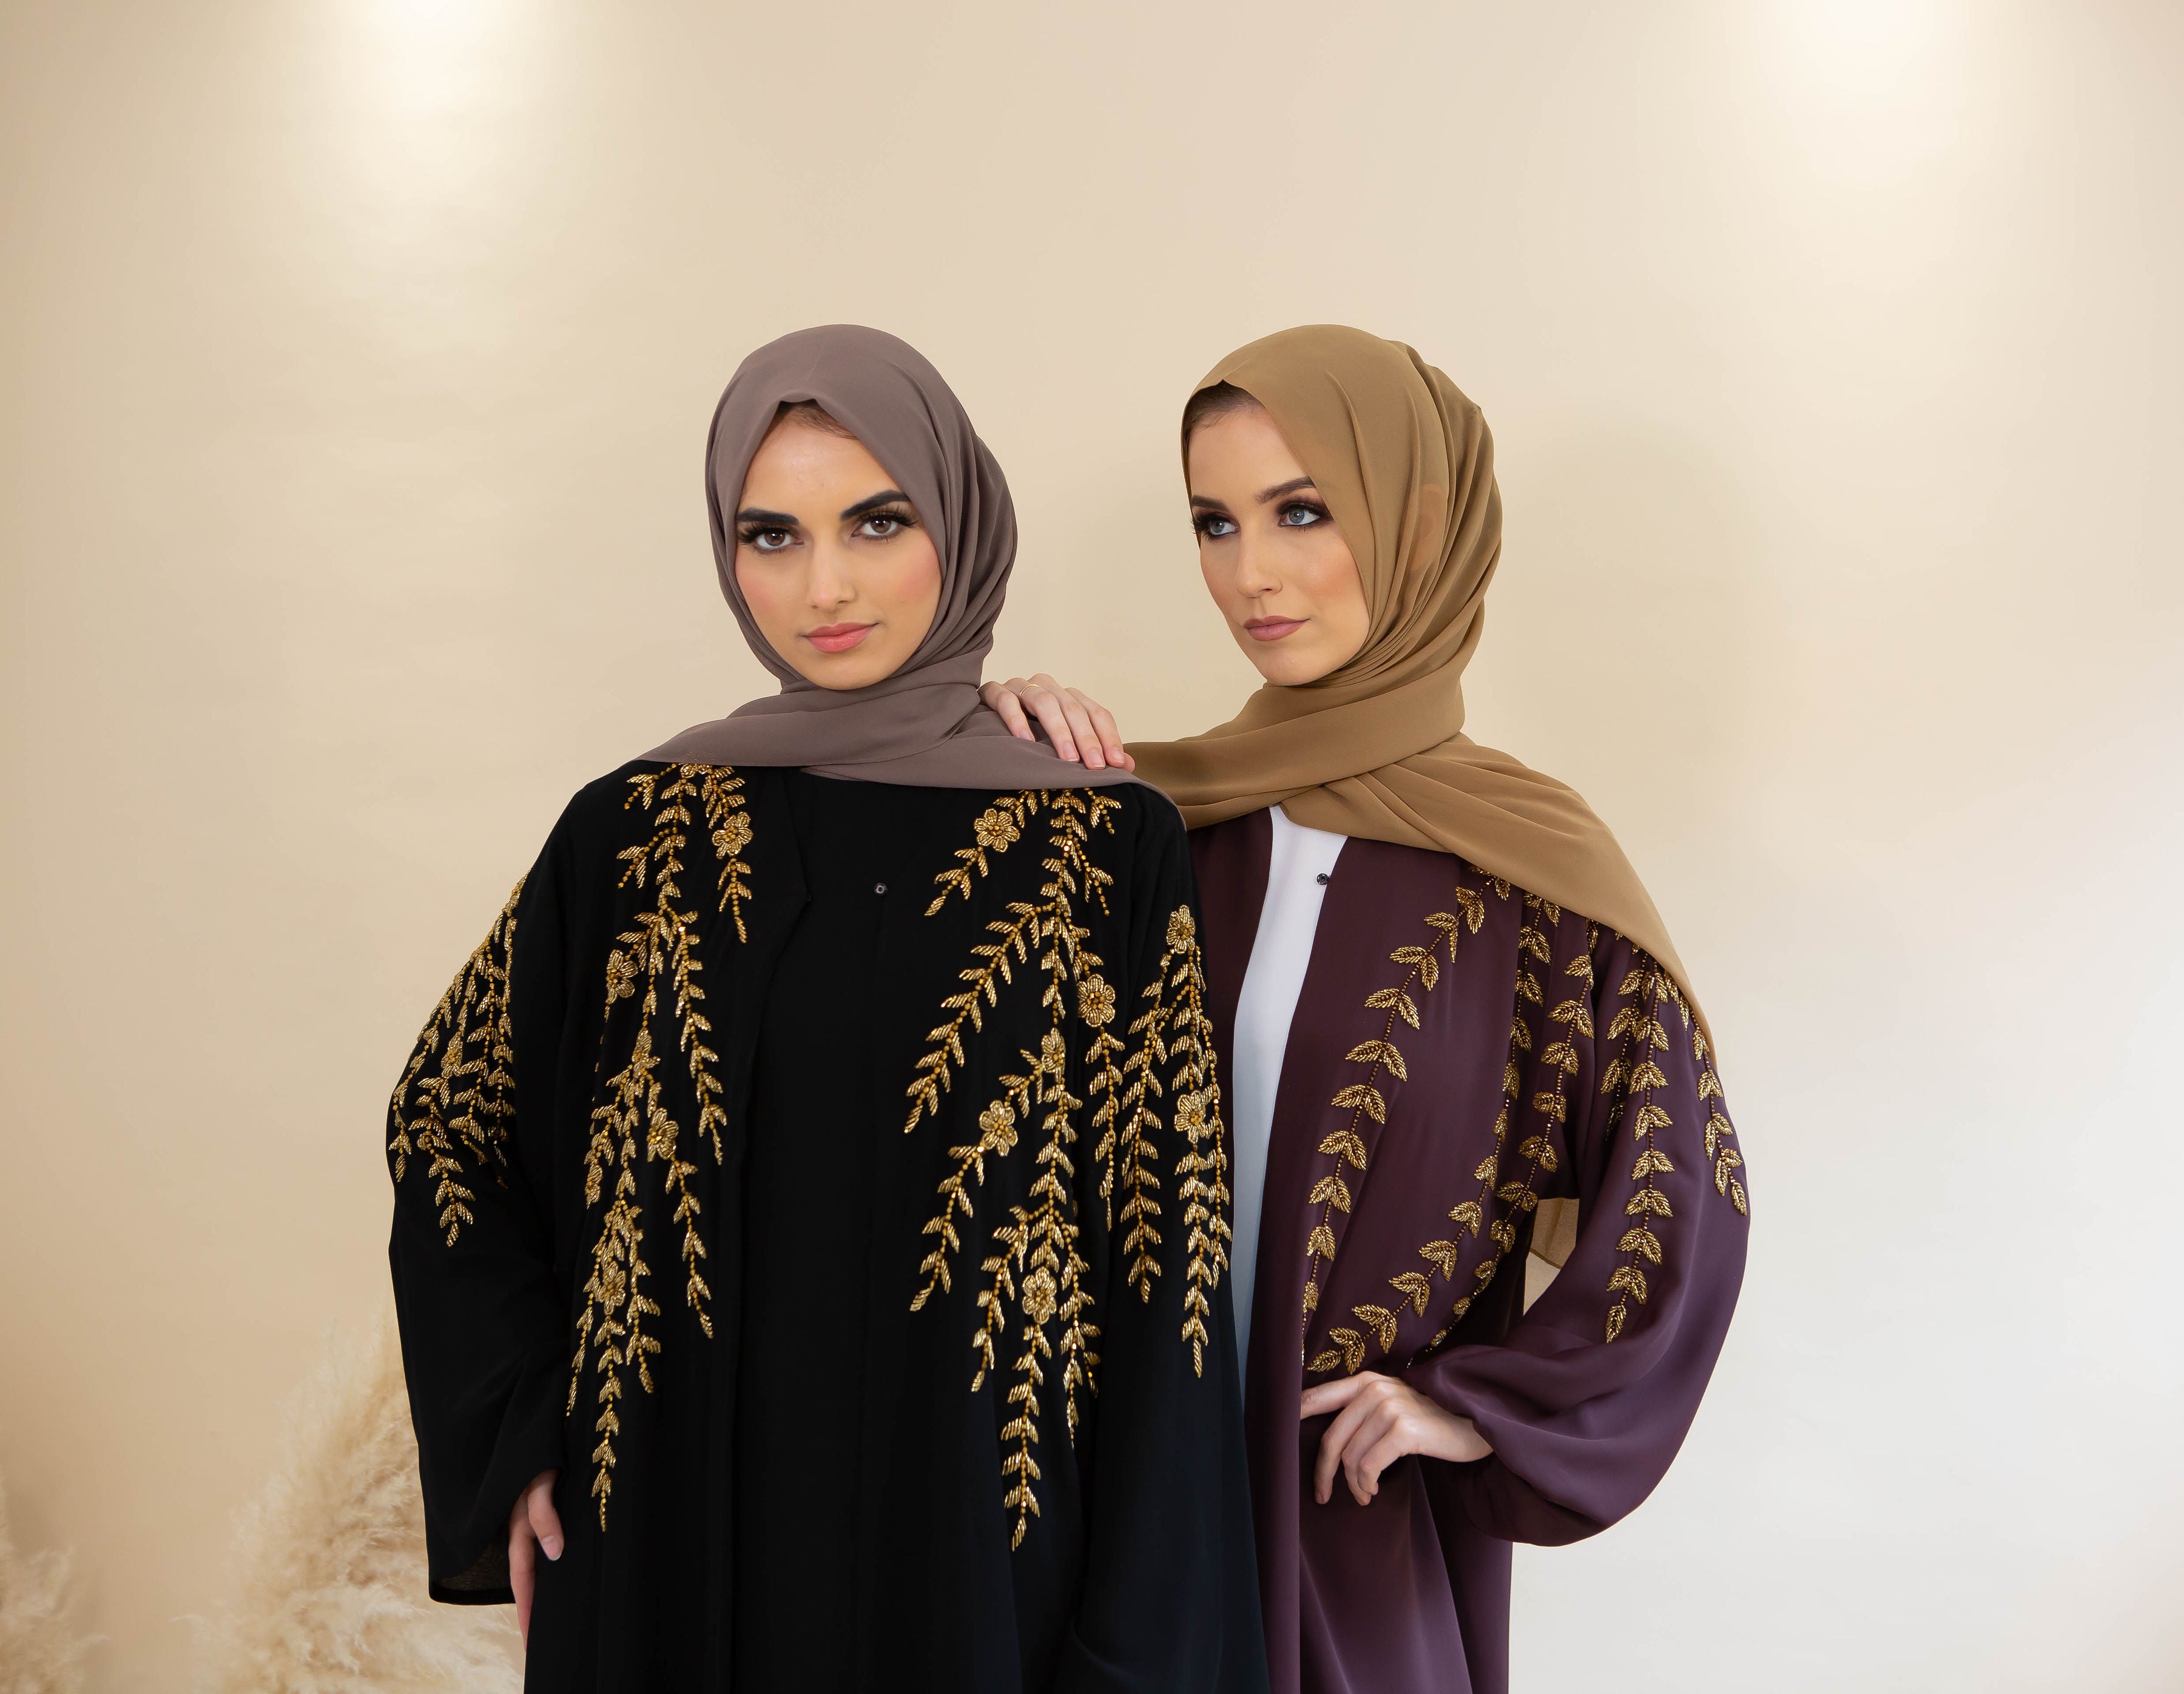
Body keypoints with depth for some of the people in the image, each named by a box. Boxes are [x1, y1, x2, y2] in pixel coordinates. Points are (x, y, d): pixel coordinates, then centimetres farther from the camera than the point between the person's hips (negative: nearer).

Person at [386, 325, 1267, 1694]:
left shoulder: (1113, 848, -6)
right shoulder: (634, 835, 0)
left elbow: (1166, 1262, -7)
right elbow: (451, 1125, 12)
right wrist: (519, 1444, 1)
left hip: (978, 1561, -1)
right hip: (679, 1551, 2)